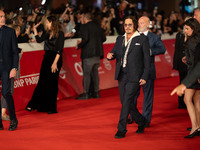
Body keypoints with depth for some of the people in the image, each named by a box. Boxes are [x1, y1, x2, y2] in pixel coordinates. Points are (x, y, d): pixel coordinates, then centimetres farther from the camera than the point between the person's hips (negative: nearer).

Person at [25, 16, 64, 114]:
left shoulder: (60, 34, -8)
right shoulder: (48, 34, 13)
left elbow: (59, 50, -14)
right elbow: (39, 40, 25)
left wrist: (55, 62, -20)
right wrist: (35, 29, 24)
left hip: (55, 59, -6)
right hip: (46, 58, 6)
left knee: (52, 83, -2)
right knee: (42, 82, 7)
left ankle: (51, 108, 7)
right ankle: (33, 105, 9)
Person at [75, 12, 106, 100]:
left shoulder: (84, 26, -8)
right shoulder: (97, 26, 12)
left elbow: (85, 39, -19)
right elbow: (103, 38, 13)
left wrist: (79, 46, -6)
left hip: (88, 53, -7)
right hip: (97, 53, 7)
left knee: (86, 73, -3)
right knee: (95, 72, 13)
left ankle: (85, 93, -3)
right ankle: (96, 92, 15)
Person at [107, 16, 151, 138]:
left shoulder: (142, 39, -1)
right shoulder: (120, 39, 14)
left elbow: (147, 59, -2)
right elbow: (114, 53, 15)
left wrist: (145, 77, -9)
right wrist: (110, 55, -11)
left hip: (134, 76, -5)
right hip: (122, 75, 6)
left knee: (127, 101, -10)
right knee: (125, 102, 9)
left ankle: (121, 129, -5)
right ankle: (141, 121, 30)